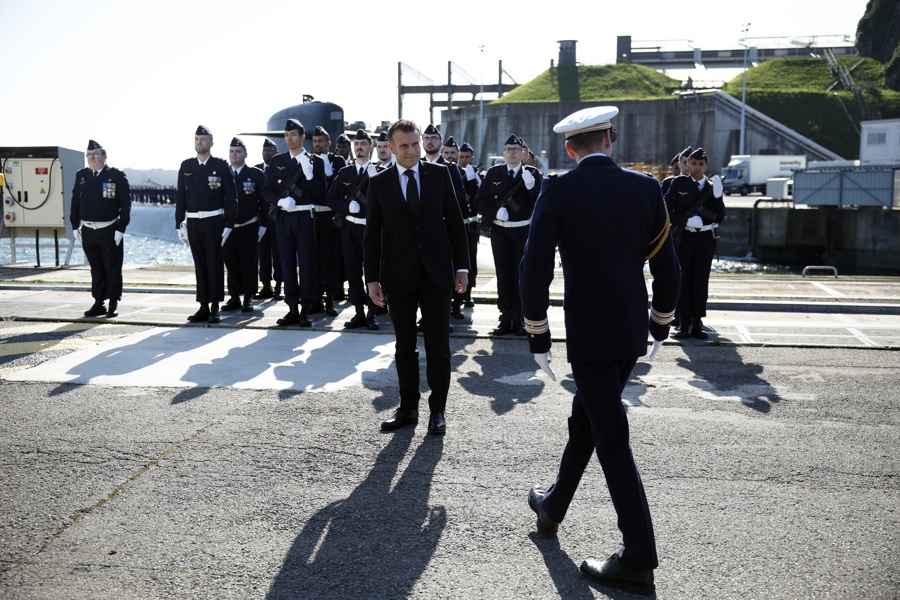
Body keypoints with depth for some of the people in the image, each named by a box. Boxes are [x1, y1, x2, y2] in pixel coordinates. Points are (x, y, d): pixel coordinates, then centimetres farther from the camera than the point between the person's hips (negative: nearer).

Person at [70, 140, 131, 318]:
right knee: (96, 269, 11)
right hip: (87, 231, 4)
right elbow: (75, 202, 12)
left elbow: (125, 204, -7)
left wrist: (120, 229, -13)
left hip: (109, 231, -4)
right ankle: (99, 303, 19)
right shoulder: (81, 176, 10)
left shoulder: (117, 176, -4)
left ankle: (113, 304, 12)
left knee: (112, 268, 3)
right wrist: (75, 226, 6)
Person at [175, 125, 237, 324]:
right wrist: (179, 224, 4)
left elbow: (230, 197, -3)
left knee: (215, 264, 0)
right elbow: (180, 197, 9)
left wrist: (229, 225, -9)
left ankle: (215, 307, 6)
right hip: (193, 222, 3)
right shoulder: (186, 166, 9)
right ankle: (203, 307, 12)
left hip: (214, 221, -3)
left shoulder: (221, 166, -1)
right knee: (200, 264, 6)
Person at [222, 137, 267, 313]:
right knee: (231, 264, 7)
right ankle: (234, 297, 16)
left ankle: (248, 298, 10)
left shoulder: (256, 175, -1)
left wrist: (263, 225, -6)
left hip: (248, 228, -3)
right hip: (227, 227, 3)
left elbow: (264, 202, -1)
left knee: (248, 264, 1)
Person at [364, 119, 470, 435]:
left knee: (438, 345, 3)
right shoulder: (379, 183, 2)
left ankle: (437, 409, 14)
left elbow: (455, 222, 4)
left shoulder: (439, 174, 2)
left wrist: (461, 266, -1)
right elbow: (372, 235, 3)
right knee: (404, 346, 10)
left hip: (436, 273, 0)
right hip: (399, 276, 1)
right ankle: (408, 407, 22)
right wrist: (372, 278, -3)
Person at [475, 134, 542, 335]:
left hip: (523, 231, -1)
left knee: (520, 274, 4)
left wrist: (531, 186, -23)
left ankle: (518, 318, 11)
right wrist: (495, 212, -15)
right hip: (500, 231, 1)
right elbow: (480, 201, 2)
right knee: (503, 274, 5)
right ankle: (505, 318, 11)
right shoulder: (493, 173, 3)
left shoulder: (532, 174, -1)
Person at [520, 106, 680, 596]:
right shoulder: (645, 188, 2)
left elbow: (535, 270, -14)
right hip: (632, 332, 5)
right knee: (585, 420, 21)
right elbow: (666, 266, 5)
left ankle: (638, 560, 6)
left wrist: (538, 334, -4)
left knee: (611, 439, 1)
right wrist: (662, 322, 18)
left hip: (589, 335, -5)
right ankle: (553, 506, 41)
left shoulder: (558, 190, -9)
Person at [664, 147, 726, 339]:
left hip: (705, 239, 2)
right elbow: (667, 208, -4)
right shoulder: (678, 183, 3)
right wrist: (685, 220, -16)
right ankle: (683, 324, 5)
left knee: (701, 281, 4)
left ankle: (697, 324, 10)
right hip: (682, 237, -1)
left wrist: (717, 196, -11)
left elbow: (720, 217, 2)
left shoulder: (712, 186, 7)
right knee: (683, 279, 0)